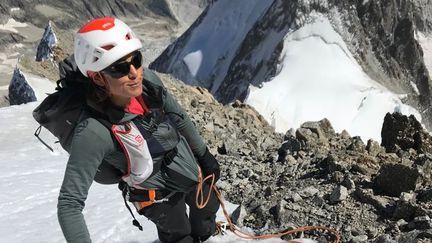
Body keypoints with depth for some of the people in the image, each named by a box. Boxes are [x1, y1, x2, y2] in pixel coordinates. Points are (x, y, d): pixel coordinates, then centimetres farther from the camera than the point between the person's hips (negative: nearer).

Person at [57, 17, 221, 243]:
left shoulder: (147, 80, -24)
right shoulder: (93, 132, -39)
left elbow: (179, 117, -3)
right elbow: (69, 203, -34)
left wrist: (204, 154, 8)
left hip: (192, 167, 5)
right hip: (160, 194, -5)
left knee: (207, 211, 30)